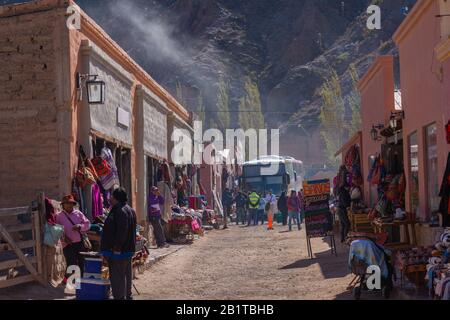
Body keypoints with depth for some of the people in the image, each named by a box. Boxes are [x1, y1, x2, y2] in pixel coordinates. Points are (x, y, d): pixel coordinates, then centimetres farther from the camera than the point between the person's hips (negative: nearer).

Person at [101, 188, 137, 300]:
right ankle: (127, 296, 27)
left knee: (117, 275, -6)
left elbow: (122, 231, -26)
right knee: (126, 275, 18)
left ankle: (120, 297, -3)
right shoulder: (129, 210, 14)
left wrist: (117, 247, -23)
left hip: (119, 250, -11)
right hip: (128, 249, 11)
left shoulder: (120, 211, -20)